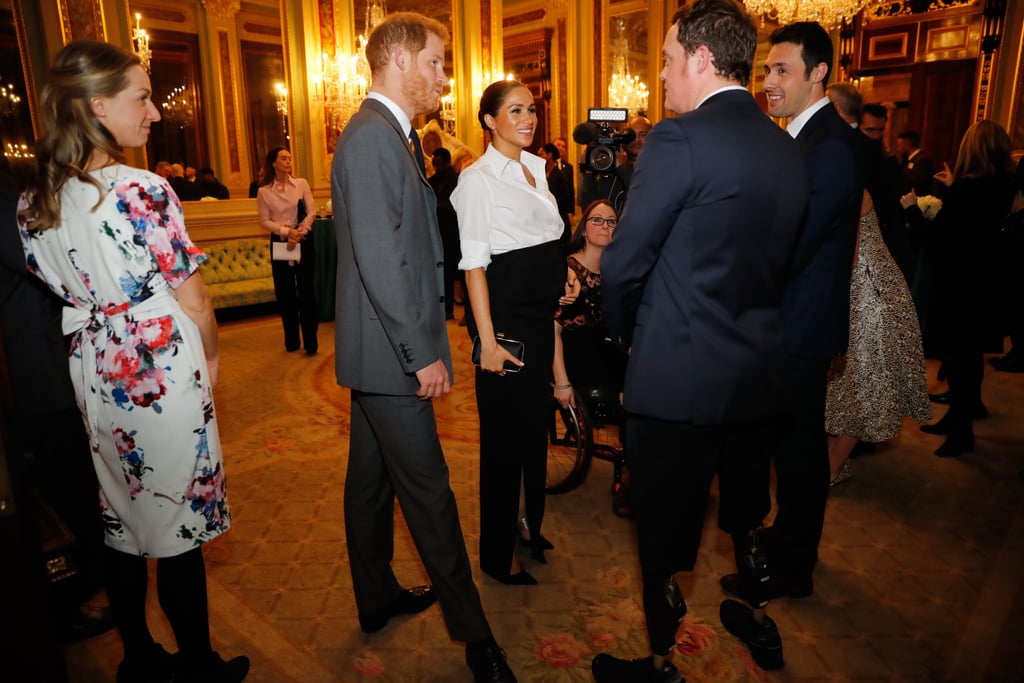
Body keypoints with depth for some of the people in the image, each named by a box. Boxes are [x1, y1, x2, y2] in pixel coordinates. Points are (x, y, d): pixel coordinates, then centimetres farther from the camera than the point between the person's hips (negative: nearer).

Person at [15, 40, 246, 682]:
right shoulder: (144, 189, -18)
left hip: (95, 376, 7)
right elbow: (192, 298, -14)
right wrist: (210, 355, 3)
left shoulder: (33, 202, 3)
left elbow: (62, 289, 10)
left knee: (120, 520, 18)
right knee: (177, 521, 6)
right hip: (164, 372, -7)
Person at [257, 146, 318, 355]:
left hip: (303, 241, -1)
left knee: (306, 290, -3)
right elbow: (264, 221, 0)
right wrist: (287, 231, -14)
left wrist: (298, 234, -11)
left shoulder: (301, 183, 2)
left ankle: (310, 341, 2)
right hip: (279, 243, 1)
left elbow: (311, 213, 0)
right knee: (285, 292, 5)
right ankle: (291, 340, 16)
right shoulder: (264, 191, 2)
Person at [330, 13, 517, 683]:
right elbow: (380, 261, -23)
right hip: (392, 352, -10)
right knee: (428, 491, 1)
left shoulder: (391, 136, 15)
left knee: (372, 478, 20)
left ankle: (376, 595, 39)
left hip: (379, 351, 10)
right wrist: (423, 352, -20)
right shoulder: (372, 137, -17)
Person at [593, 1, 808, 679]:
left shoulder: (679, 139, -16)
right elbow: (778, 262, 12)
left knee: (666, 534, 10)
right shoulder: (788, 151, 6)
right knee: (747, 513, 27)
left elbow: (623, 266, -15)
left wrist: (627, 331, 3)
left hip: (679, 376, -7)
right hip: (761, 371, 8)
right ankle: (759, 626, 49)